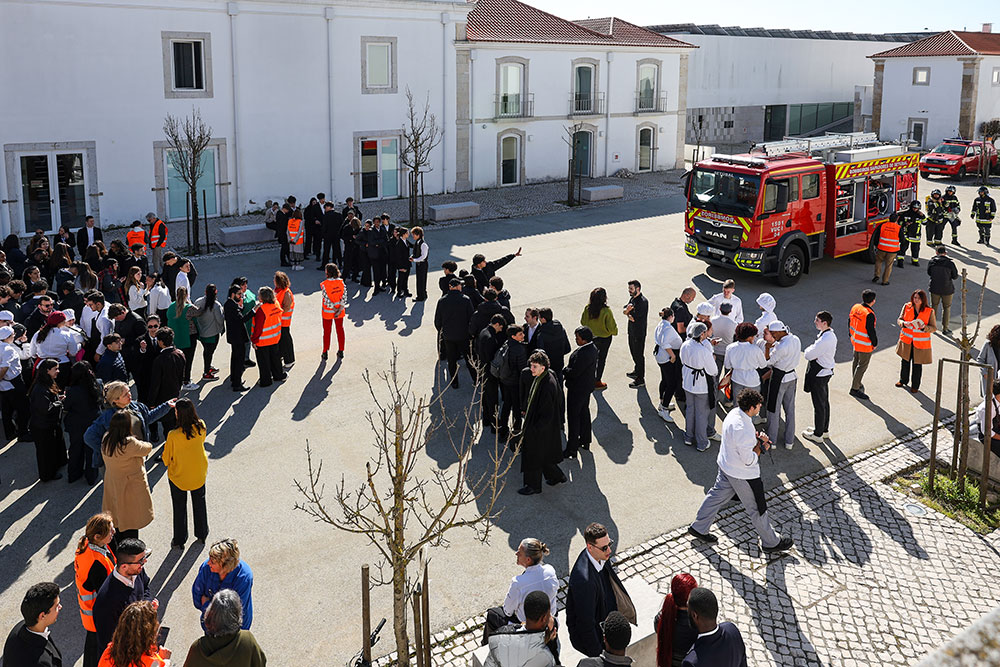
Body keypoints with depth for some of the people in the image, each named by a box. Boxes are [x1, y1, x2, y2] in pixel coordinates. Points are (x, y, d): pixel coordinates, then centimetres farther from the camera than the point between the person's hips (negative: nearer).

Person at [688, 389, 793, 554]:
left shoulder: (735, 412, -7)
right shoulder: (743, 430, -36)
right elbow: (749, 460, -28)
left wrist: (758, 438, -6)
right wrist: (760, 446, -12)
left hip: (726, 466, 9)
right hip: (743, 475, -9)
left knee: (717, 495, 24)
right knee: (757, 509, 11)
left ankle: (698, 527, 39)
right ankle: (771, 542, 30)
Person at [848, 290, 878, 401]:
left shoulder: (855, 307, -5)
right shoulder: (869, 314, -29)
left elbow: (850, 322, 7)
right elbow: (871, 331, -24)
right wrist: (875, 343, -7)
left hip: (855, 341, 8)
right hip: (865, 345, -8)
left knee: (855, 361, 23)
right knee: (862, 366, 4)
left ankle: (857, 383, 40)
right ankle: (855, 388, 11)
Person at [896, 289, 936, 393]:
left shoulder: (930, 311, -13)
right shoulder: (907, 306, -7)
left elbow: (934, 328, -7)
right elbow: (899, 319, 2)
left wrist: (924, 327, -27)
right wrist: (904, 323, -21)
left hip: (920, 342, -3)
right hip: (906, 340, 3)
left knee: (917, 364, 7)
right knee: (905, 361, 18)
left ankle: (915, 386, 25)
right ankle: (903, 380, 41)